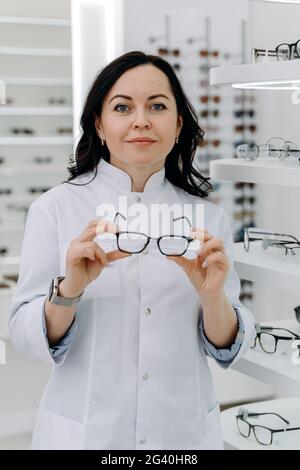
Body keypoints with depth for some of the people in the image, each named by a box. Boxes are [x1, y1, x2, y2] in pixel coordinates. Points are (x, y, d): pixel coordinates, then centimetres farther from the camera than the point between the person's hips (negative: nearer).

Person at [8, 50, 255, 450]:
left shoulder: (209, 217, -2)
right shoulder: (54, 208, -8)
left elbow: (227, 349, -3)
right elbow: (26, 338, -9)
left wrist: (213, 295, -22)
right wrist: (70, 288, -27)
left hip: (187, 430, 2)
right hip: (82, 432, -2)